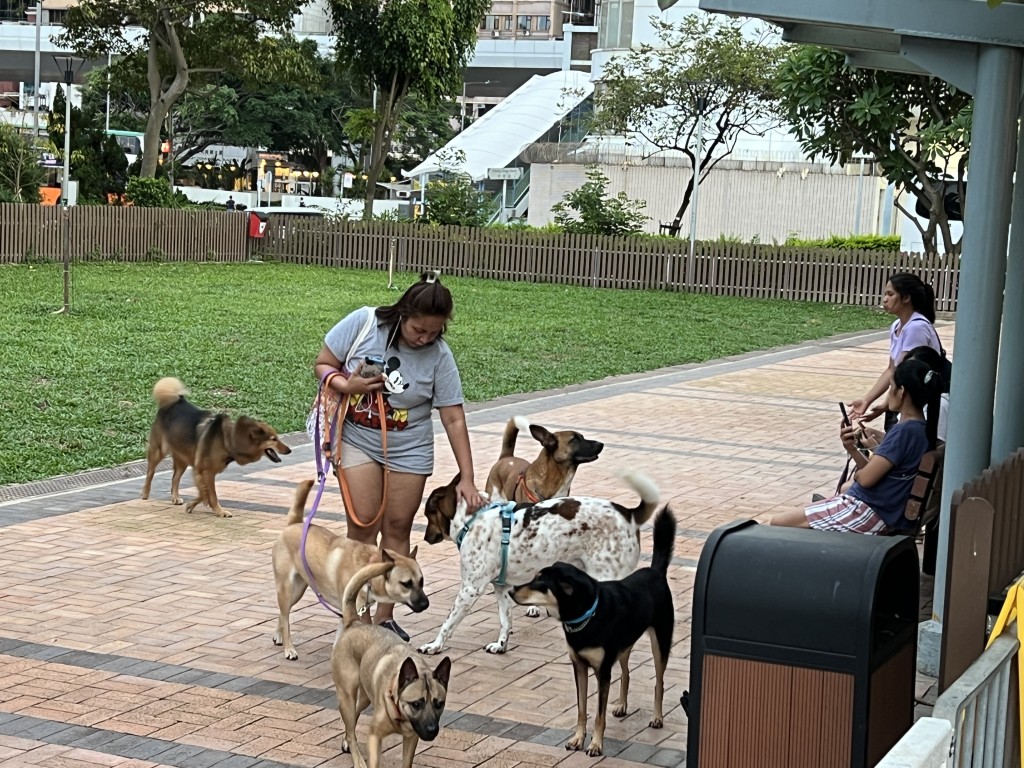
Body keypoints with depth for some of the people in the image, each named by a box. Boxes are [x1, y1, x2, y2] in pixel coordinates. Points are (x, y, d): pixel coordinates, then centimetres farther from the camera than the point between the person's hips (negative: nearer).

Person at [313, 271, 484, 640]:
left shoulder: (439, 356, -14)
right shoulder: (362, 323, -15)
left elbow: (454, 419, -12)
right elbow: (323, 365, -4)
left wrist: (466, 479, -15)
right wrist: (346, 385, -26)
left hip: (409, 450, 1)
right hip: (357, 440, -1)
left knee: (397, 528, 4)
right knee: (363, 525, -8)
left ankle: (385, 616, 14)